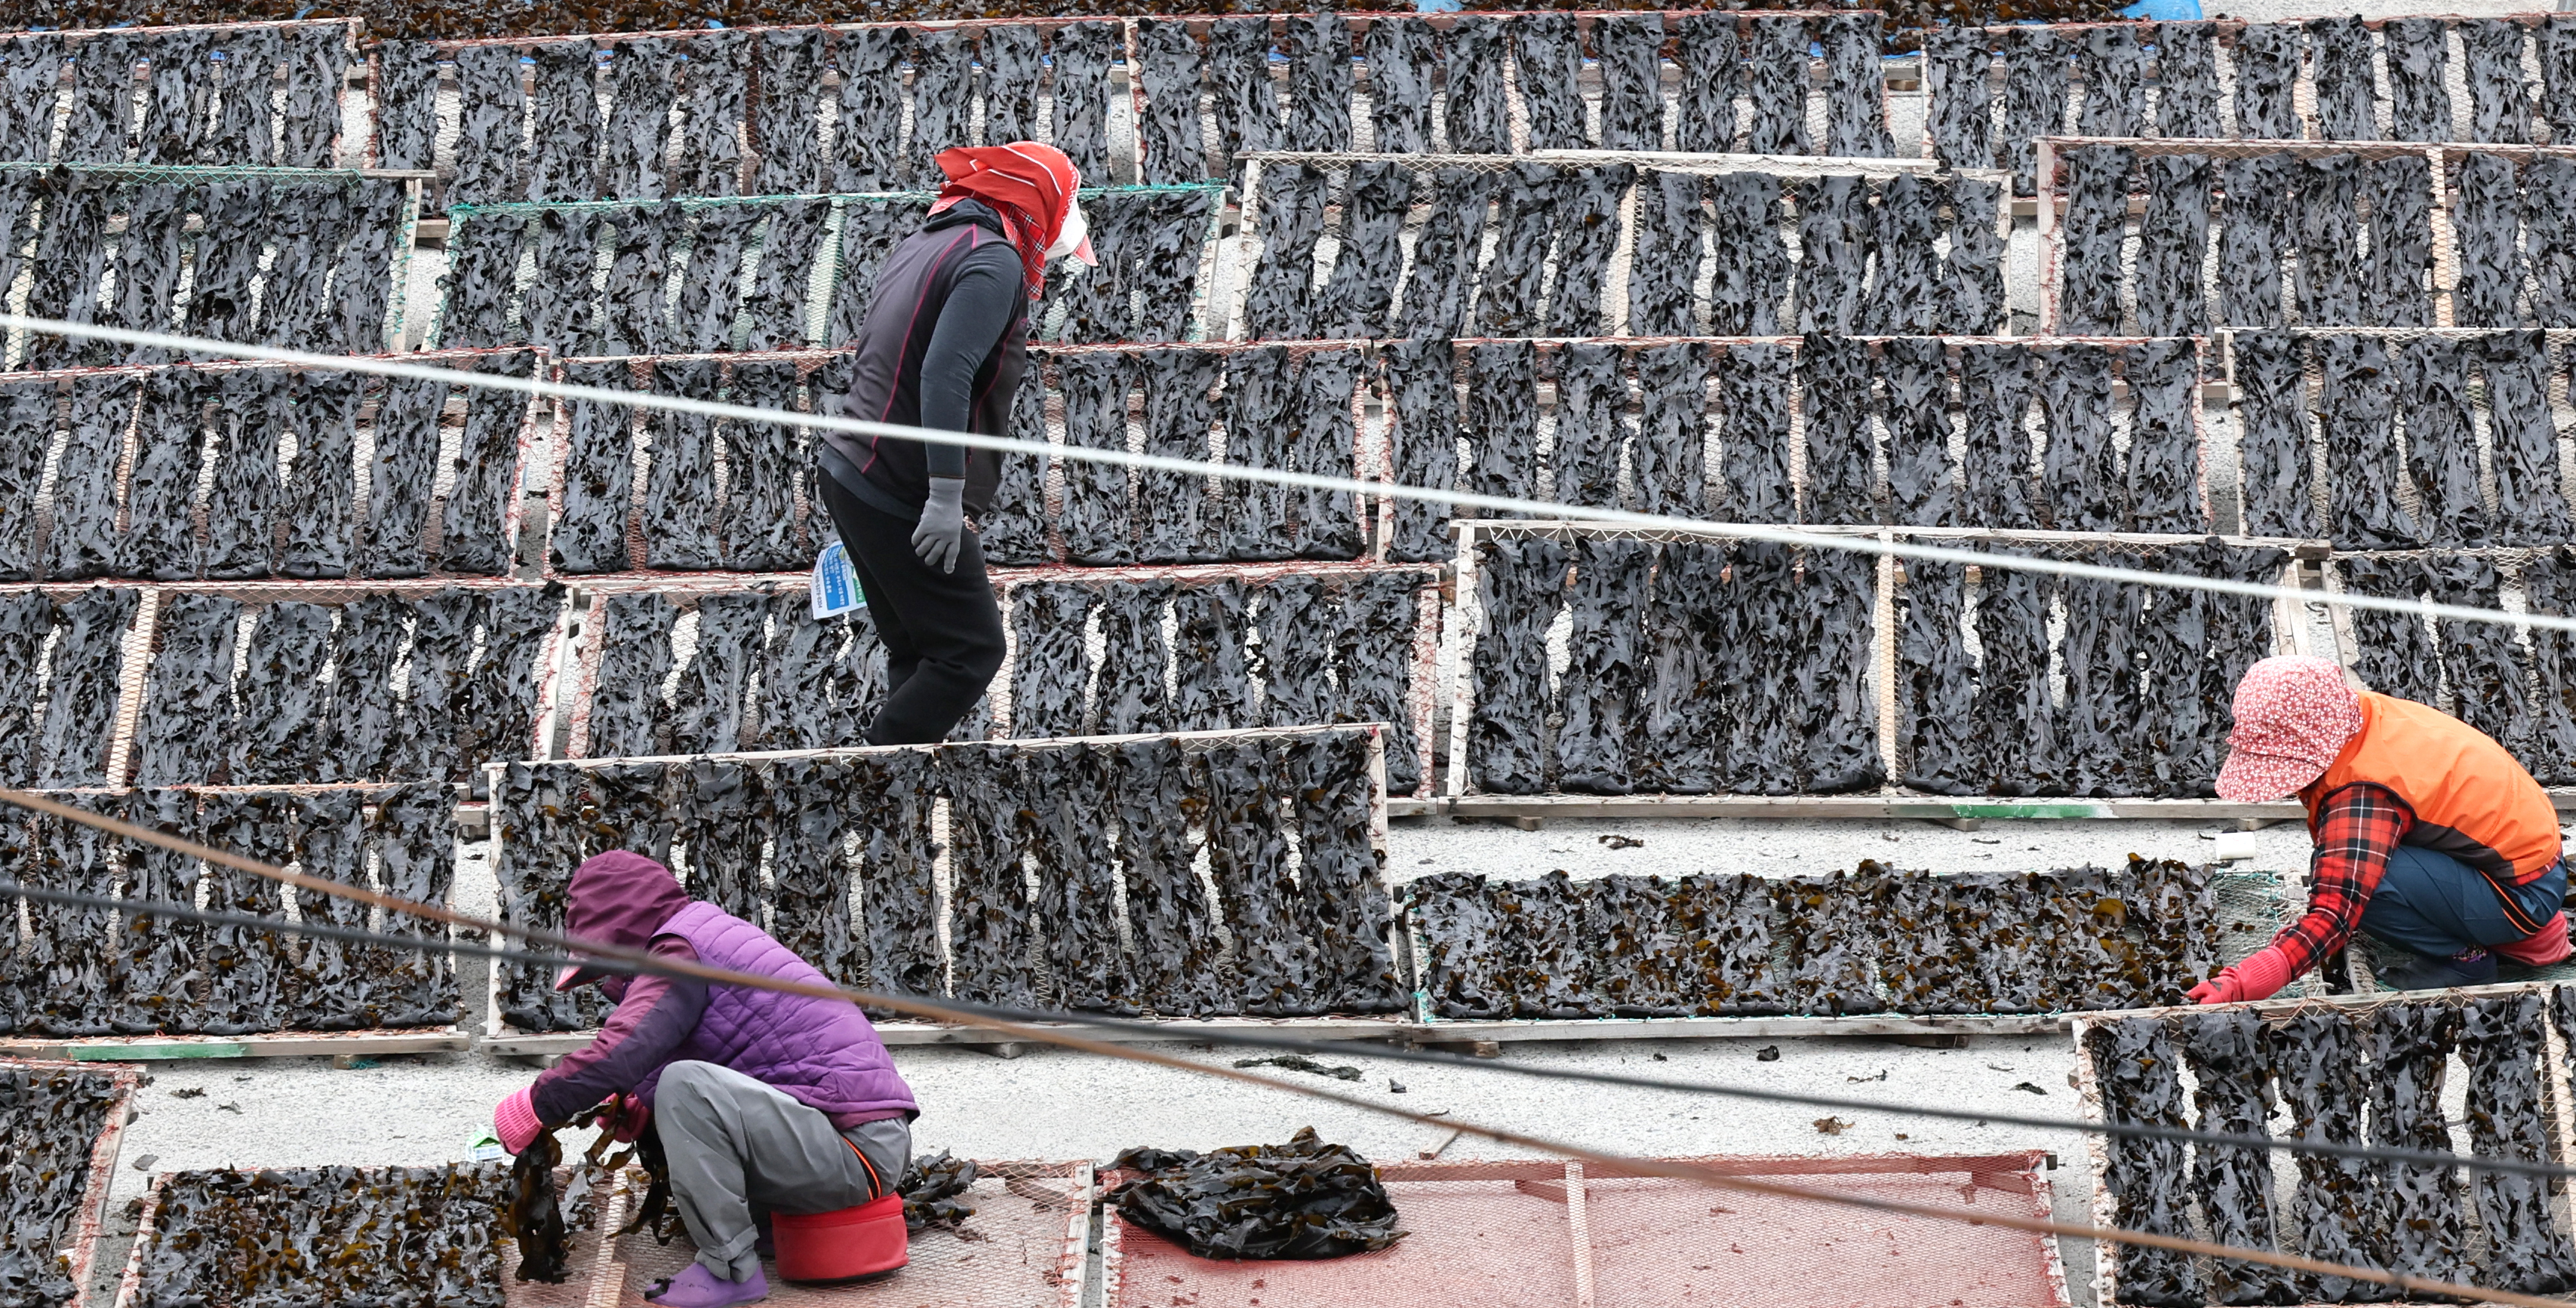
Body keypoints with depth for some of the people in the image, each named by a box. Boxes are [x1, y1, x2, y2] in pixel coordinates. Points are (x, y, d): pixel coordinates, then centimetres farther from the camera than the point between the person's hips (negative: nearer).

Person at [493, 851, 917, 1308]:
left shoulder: (681, 952, -11)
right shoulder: (714, 935, 19)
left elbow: (618, 1055, -24)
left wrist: (532, 1107, -12)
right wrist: (643, 1102, 9)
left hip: (860, 1149, -11)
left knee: (686, 1087, -27)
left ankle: (731, 1269, -17)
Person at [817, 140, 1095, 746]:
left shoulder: (920, 244, 15)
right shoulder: (996, 261, -14)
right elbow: (946, 374, -27)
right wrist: (947, 497, -29)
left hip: (846, 470, 10)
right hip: (902, 496, -10)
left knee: (918, 653, 14)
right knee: (972, 650, -4)